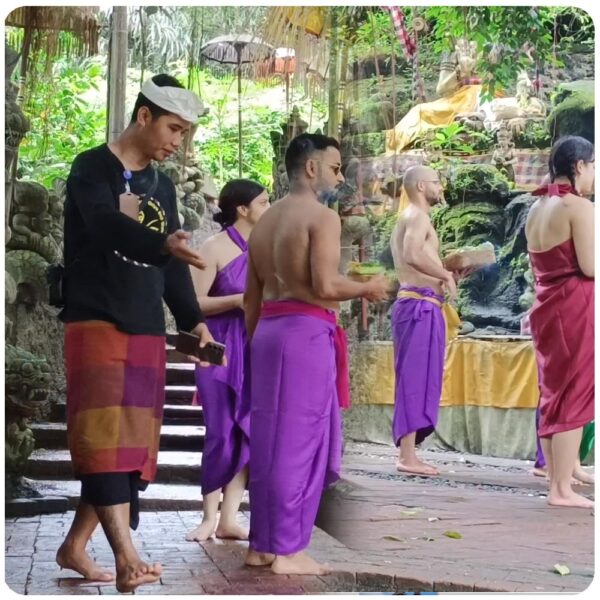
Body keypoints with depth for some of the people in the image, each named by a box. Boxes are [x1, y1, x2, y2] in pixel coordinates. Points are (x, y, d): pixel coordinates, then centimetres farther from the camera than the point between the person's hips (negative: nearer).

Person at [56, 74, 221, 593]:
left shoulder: (162, 186, 16)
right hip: (97, 322, -7)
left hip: (147, 331, 7)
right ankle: (127, 555, -20)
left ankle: (75, 547, 15)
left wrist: (193, 320, 5)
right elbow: (106, 225, -25)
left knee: (134, 443, 5)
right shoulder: (93, 168, -4)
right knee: (105, 437, -14)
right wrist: (165, 245, -42)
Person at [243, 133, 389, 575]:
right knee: (298, 440, -3)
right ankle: (288, 550, 1)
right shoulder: (323, 217, -7)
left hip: (267, 330, 8)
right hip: (306, 331, -8)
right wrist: (368, 289, -2)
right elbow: (325, 285, -18)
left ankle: (262, 544, 18)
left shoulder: (265, 221, 18)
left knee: (268, 439, 12)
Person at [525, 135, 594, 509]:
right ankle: (563, 489, -2)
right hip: (576, 308, -8)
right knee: (574, 399, -4)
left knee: (553, 396, 12)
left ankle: (557, 482, 16)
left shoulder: (537, 208, 15)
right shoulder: (580, 207, -11)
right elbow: (590, 267, -16)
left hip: (547, 308, 8)